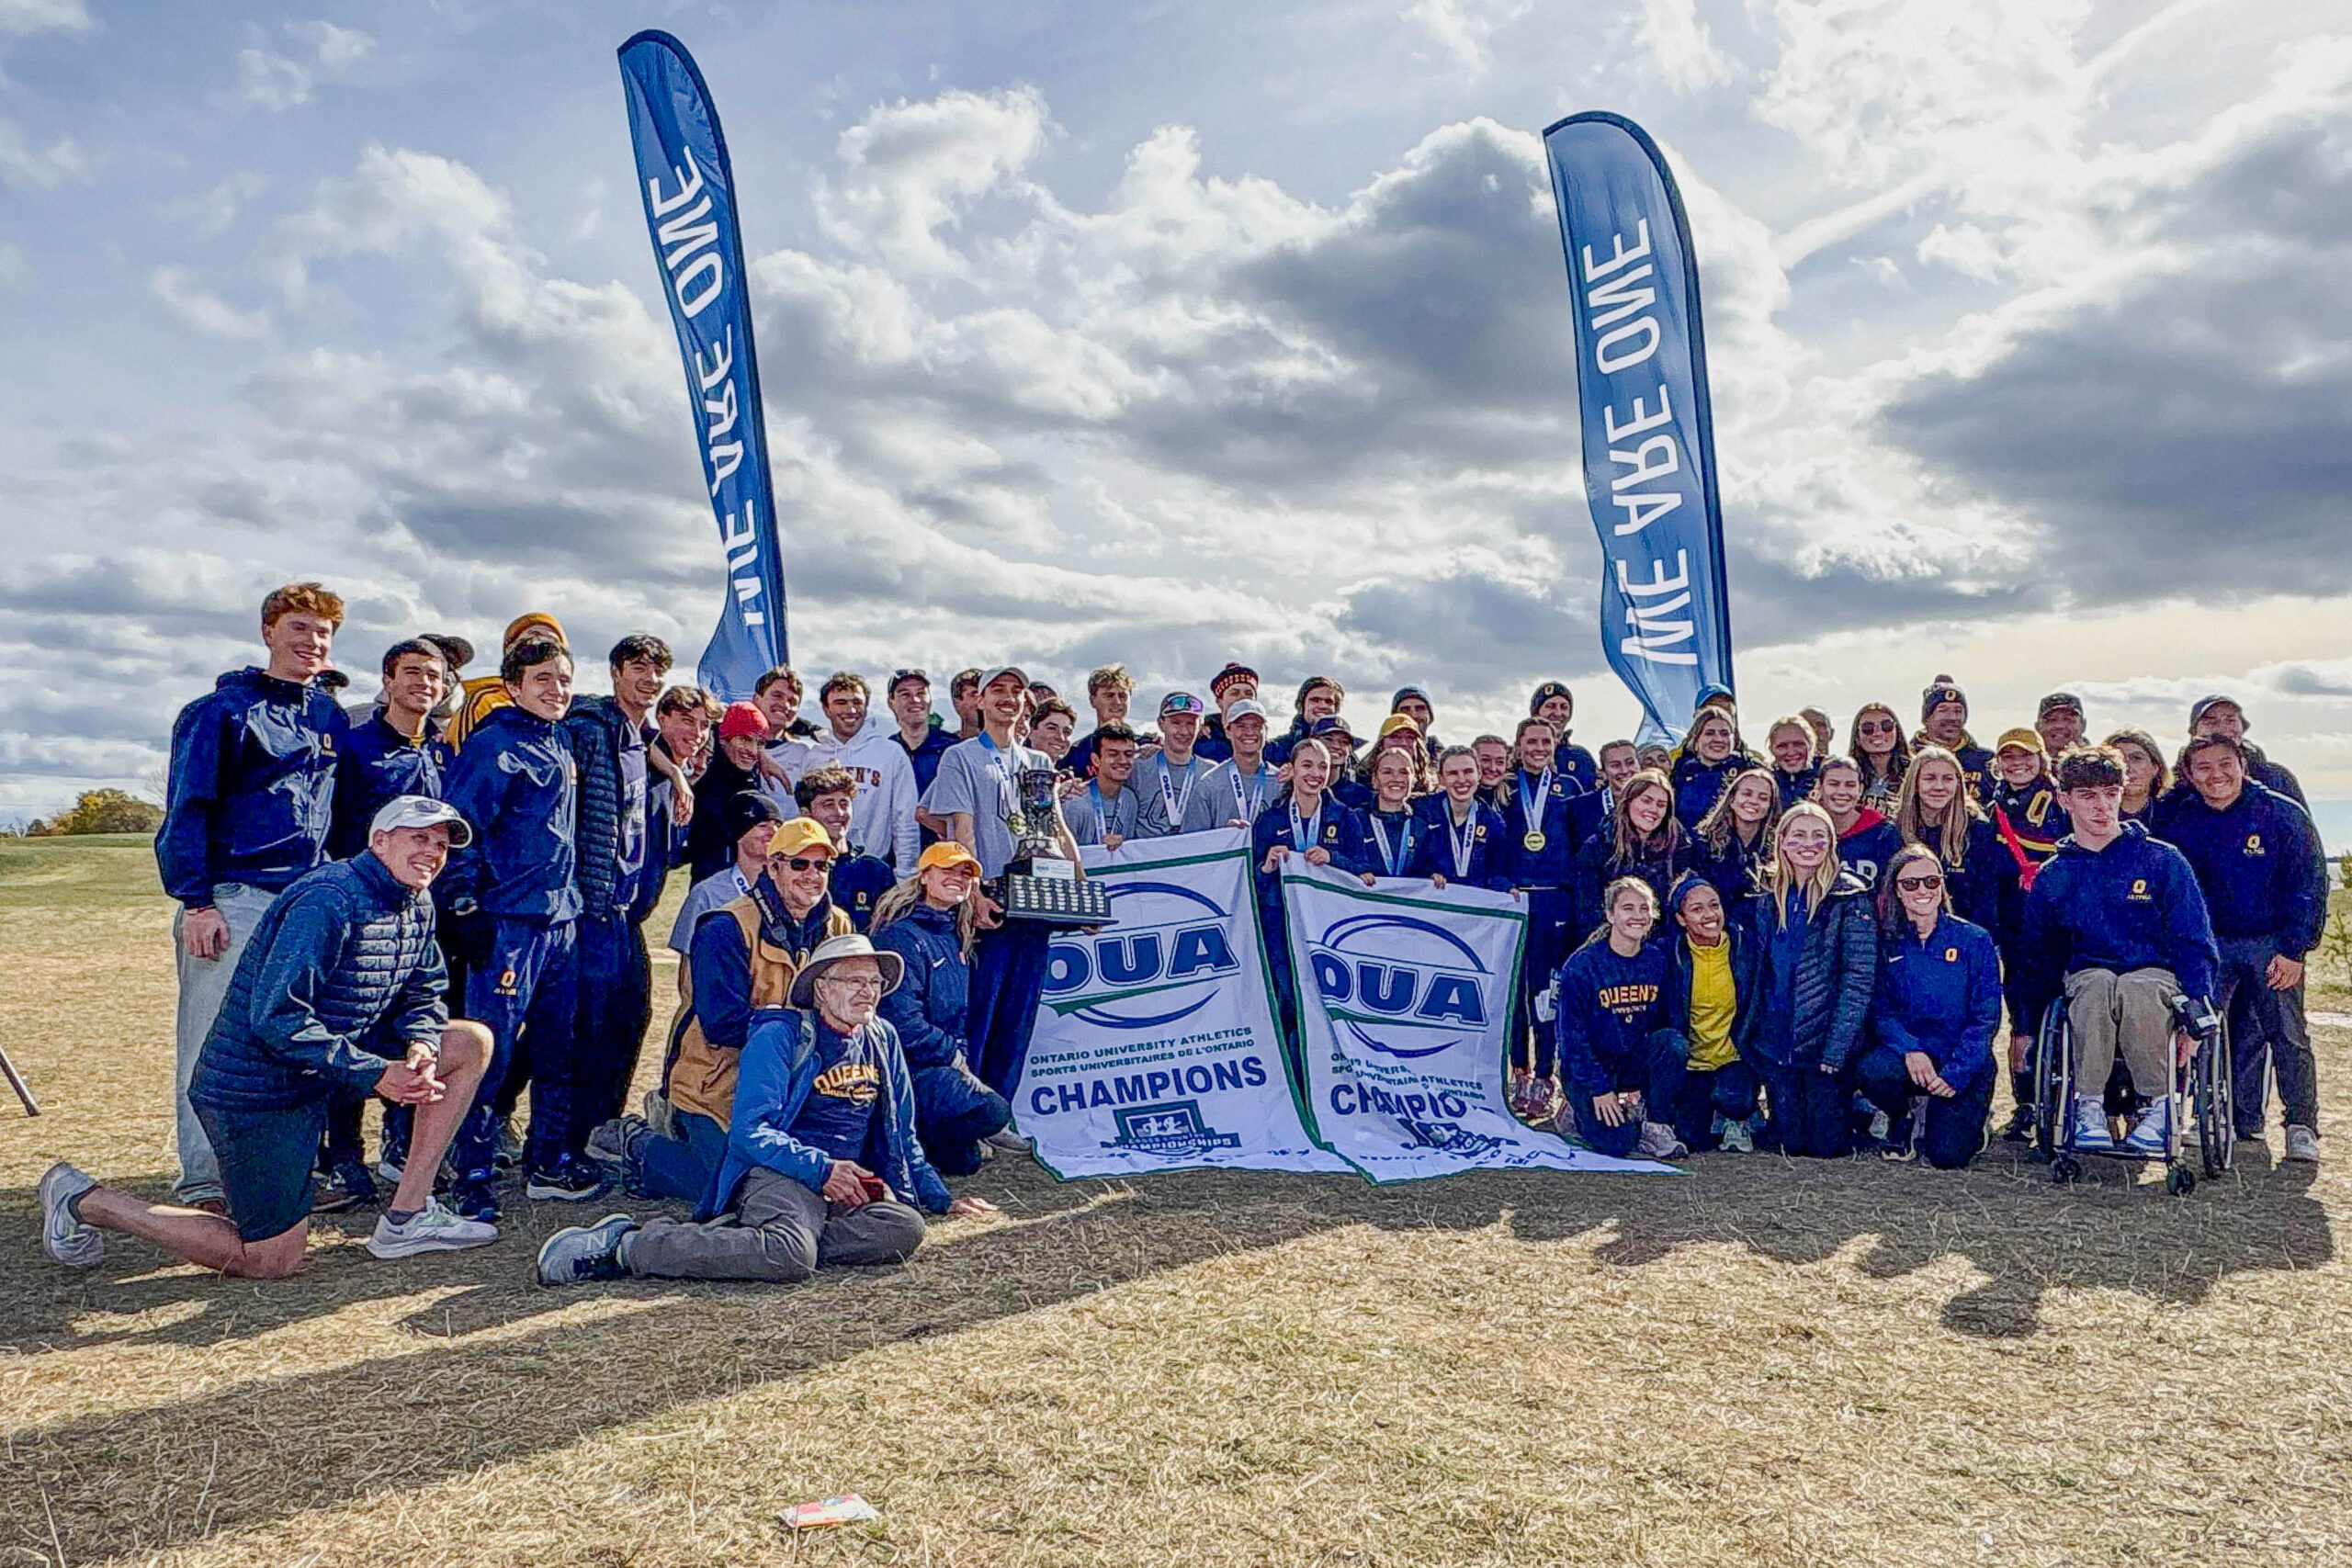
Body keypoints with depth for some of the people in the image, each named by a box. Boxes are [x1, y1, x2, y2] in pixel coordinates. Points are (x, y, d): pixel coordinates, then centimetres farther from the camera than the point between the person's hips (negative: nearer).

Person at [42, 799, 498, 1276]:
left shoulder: (416, 906, 6)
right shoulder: (328, 901, -24)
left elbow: (423, 996, 10)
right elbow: (276, 1017, -28)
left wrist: (421, 1046, -13)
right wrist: (375, 1073, -28)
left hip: (330, 1060, 9)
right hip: (258, 1088, -9)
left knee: (472, 1042, -1)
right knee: (271, 1261, -3)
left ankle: (406, 1217, 0)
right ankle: (84, 1202, 12)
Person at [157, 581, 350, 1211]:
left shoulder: (330, 717, 14)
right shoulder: (222, 710, -3)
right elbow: (186, 810, -7)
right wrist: (195, 902, -14)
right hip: (233, 897, -6)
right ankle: (205, 1186, 3)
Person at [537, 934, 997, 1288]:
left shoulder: (882, 1040, 17)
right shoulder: (778, 1037, -2)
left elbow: (902, 1136, 26)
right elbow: (749, 1132, -11)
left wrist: (942, 1198, 22)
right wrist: (820, 1168, -20)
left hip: (851, 1182, 6)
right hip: (777, 1173, -6)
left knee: (905, 1229, -27)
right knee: (792, 1257, -38)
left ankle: (743, 1236, -21)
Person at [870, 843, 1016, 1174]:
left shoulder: (954, 938, 13)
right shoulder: (902, 936, -15)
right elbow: (904, 1023, -21)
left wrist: (962, 1062, 4)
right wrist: (954, 1055, -11)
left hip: (946, 1063, 9)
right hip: (905, 1068, -9)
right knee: (994, 1112, -20)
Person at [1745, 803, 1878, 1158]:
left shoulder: (1850, 898, -8)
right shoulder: (1768, 897, 8)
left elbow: (1859, 978, -12)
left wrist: (1836, 1050, -17)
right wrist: (1751, 1038, 7)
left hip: (1826, 1038, -4)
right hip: (1778, 1042, 4)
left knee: (1826, 1144, 0)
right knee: (1792, 1143, 6)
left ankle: (1862, 1111, 28)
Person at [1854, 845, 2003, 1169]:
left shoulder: (1975, 940, -1)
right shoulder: (1886, 942, 2)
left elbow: (1986, 1017, -4)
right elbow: (1880, 1010, -2)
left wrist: (1955, 1072, -16)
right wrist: (1909, 1049, -22)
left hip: (1965, 1061, -1)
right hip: (1908, 1053, 1)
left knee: (1948, 1155, -18)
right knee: (1871, 1071, -33)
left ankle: (1972, 1115, 19)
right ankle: (1903, 1122, 2)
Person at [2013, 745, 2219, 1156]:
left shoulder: (2163, 861, 5)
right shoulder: (2052, 876, 10)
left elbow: (2194, 945, 2)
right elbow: (2033, 957, 16)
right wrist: (2023, 1027, 10)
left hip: (2157, 974, -1)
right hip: (2084, 976, 1)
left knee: (2136, 989, -39)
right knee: (2098, 983, -37)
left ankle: (2157, 1105, -26)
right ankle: (2088, 1106, -33)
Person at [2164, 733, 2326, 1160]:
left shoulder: (2282, 813, -8)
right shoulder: (2181, 821, 0)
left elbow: (2311, 883, -7)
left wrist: (2294, 949, -12)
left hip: (2273, 941, -2)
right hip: (2212, 944, 3)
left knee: (2288, 1033, -5)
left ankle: (2302, 1127, 5)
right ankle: (2243, 1121, 16)